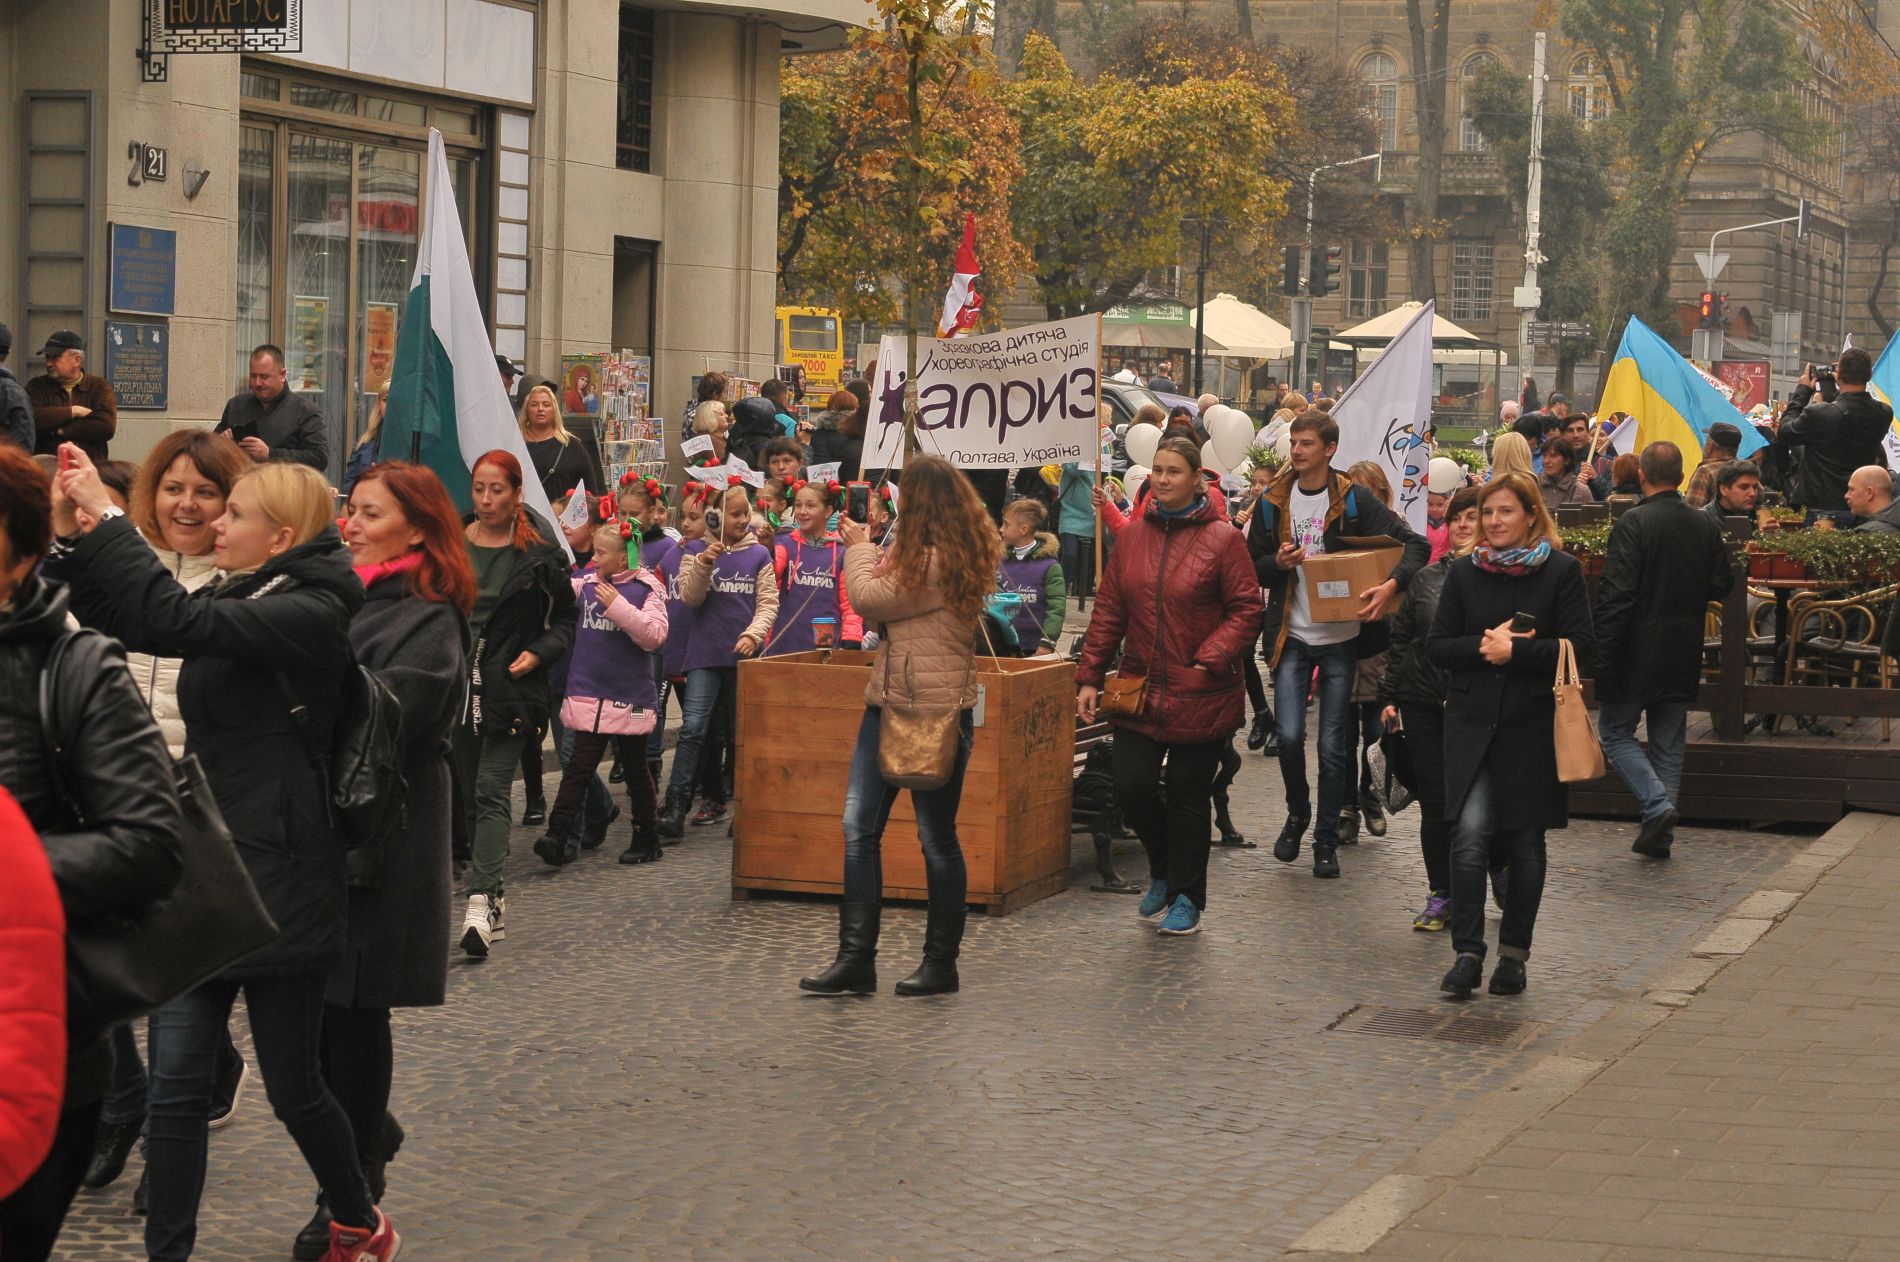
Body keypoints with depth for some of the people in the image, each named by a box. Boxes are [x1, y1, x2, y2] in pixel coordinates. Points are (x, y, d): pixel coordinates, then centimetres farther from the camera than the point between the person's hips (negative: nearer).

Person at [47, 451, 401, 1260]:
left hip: (277, 880, -7)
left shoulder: (311, 614, -15)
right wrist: (70, 532, -1)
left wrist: (103, 516, -24)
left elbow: (174, 619, -29)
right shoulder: (240, 599, 12)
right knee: (176, 1080, 2)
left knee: (293, 1088, 7)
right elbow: (121, 618, 13)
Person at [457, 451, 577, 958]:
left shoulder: (539, 557, 0)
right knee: (469, 796, 9)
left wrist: (538, 653, -10)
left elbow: (565, 621, 8)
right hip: (457, 687, 4)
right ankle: (496, 899, 19)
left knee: (491, 792, -15)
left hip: (510, 689, -4)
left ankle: (481, 901, -24)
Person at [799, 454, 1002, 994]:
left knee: (936, 837, 2)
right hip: (889, 705, 10)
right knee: (859, 826, 4)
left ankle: (941, 964, 13)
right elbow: (890, 598, 18)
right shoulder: (947, 553, 13)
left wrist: (859, 548, 4)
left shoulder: (937, 561, -19)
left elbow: (869, 600, -12)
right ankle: (856, 958, 4)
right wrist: (866, 549, 13)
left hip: (935, 712, -10)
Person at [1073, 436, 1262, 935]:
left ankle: (1186, 896, 21)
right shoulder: (1132, 536, 7)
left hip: (1200, 697, -4)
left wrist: (1208, 663, -18)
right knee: (1132, 785, -2)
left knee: (1188, 795, 4)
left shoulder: (1222, 539, -6)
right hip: (1139, 689, 4)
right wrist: (1090, 678, 5)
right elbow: (1108, 612, 9)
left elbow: (1246, 610, -9)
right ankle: (1164, 870, 27)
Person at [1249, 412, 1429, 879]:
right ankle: (1297, 814, 18)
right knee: (1289, 736, -9)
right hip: (1291, 636, 2)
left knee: (1333, 745, 2)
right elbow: (1251, 567, 10)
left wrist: (1392, 585, -25)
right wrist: (1278, 563, -12)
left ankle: (1326, 840, 14)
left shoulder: (1354, 501, -5)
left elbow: (1416, 545, -8)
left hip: (1340, 637, -2)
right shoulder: (1273, 502, 5)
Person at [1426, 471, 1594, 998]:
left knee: (1524, 841, 7)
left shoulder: (1562, 570, -1)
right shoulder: (1464, 572, 8)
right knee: (1470, 835, -12)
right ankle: (1467, 953, -8)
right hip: (1471, 722, 1)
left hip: (1533, 725, -1)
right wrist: (1483, 646, -11)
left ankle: (1513, 954, 19)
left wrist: (1513, 651, -15)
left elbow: (1577, 648, -7)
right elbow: (1436, 647, 6)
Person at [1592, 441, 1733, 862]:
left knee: (1616, 731, 9)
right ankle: (1660, 835, 13)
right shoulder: (1707, 526, 2)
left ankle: (1657, 804, -11)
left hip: (1636, 653, -5)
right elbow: (1722, 585, 8)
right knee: (1668, 743, 13)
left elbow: (1616, 594, -19)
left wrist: (1601, 654, -16)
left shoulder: (1633, 524, -15)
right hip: (1684, 655, 5)